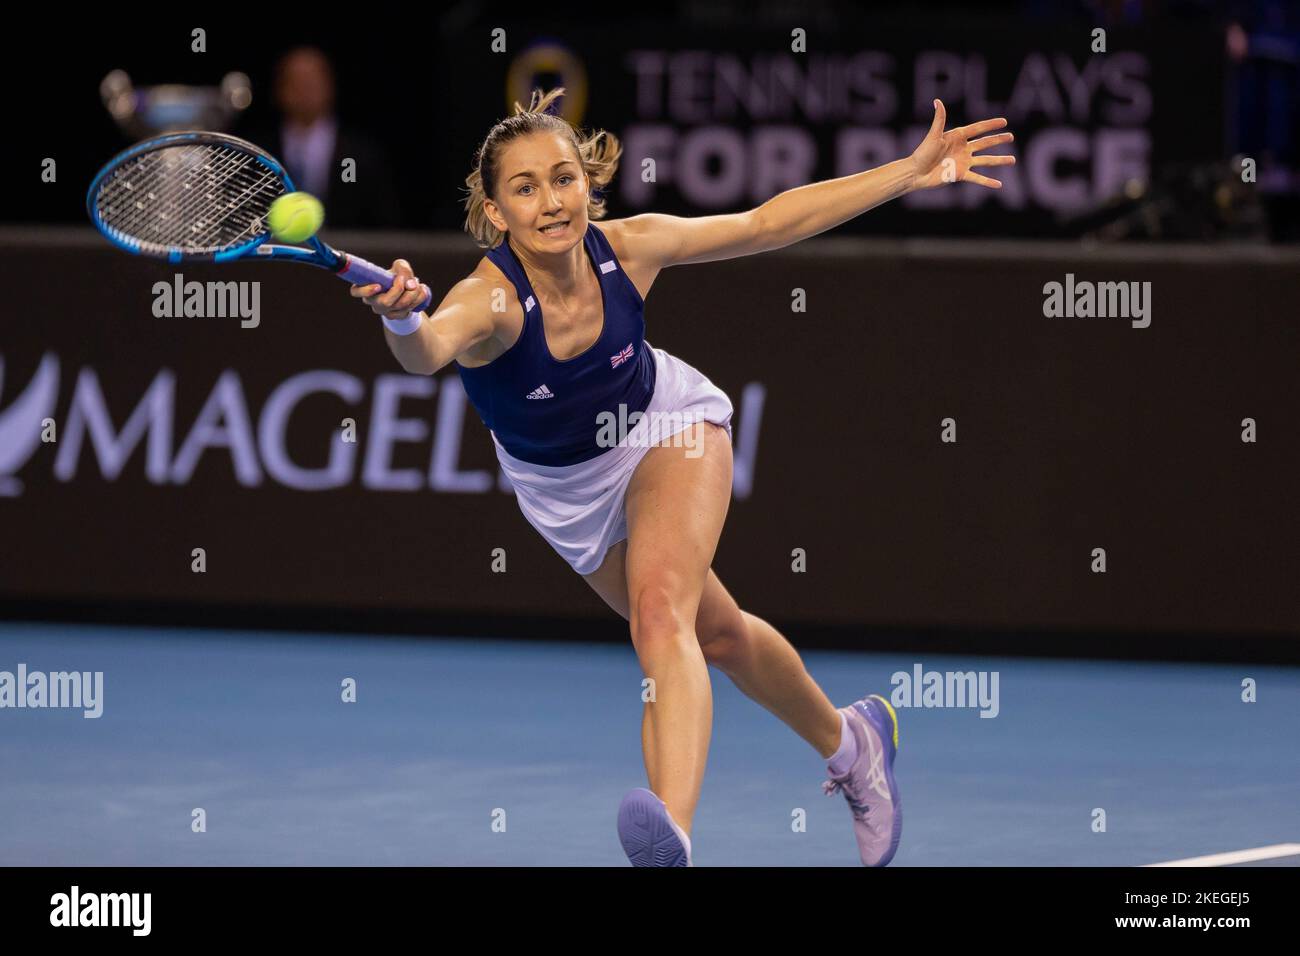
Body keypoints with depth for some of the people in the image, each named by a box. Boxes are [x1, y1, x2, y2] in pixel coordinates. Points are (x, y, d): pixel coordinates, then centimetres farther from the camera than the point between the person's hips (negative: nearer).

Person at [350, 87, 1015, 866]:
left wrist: (911, 172, -13)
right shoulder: (490, 299, -36)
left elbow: (766, 223, -13)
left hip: (664, 426, -1)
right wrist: (404, 319, -85)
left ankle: (674, 841, -44)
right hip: (565, 486, 1)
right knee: (716, 635, 17)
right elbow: (429, 351, -60)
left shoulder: (628, 248, -28)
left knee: (661, 610, -27)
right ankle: (849, 743, 46)